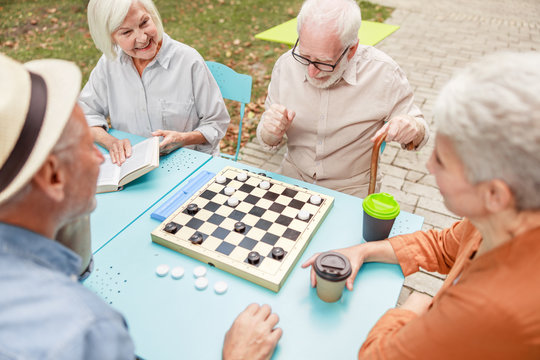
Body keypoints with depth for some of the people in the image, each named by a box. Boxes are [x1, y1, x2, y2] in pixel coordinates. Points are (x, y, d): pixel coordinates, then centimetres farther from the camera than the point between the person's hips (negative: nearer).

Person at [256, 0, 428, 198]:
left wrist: (413, 130, -24)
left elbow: (419, 133, -1)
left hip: (352, 189, -1)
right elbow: (267, 141, 0)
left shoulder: (383, 72, -14)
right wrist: (271, 133, -23)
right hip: (294, 176, 1)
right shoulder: (286, 65, -8)